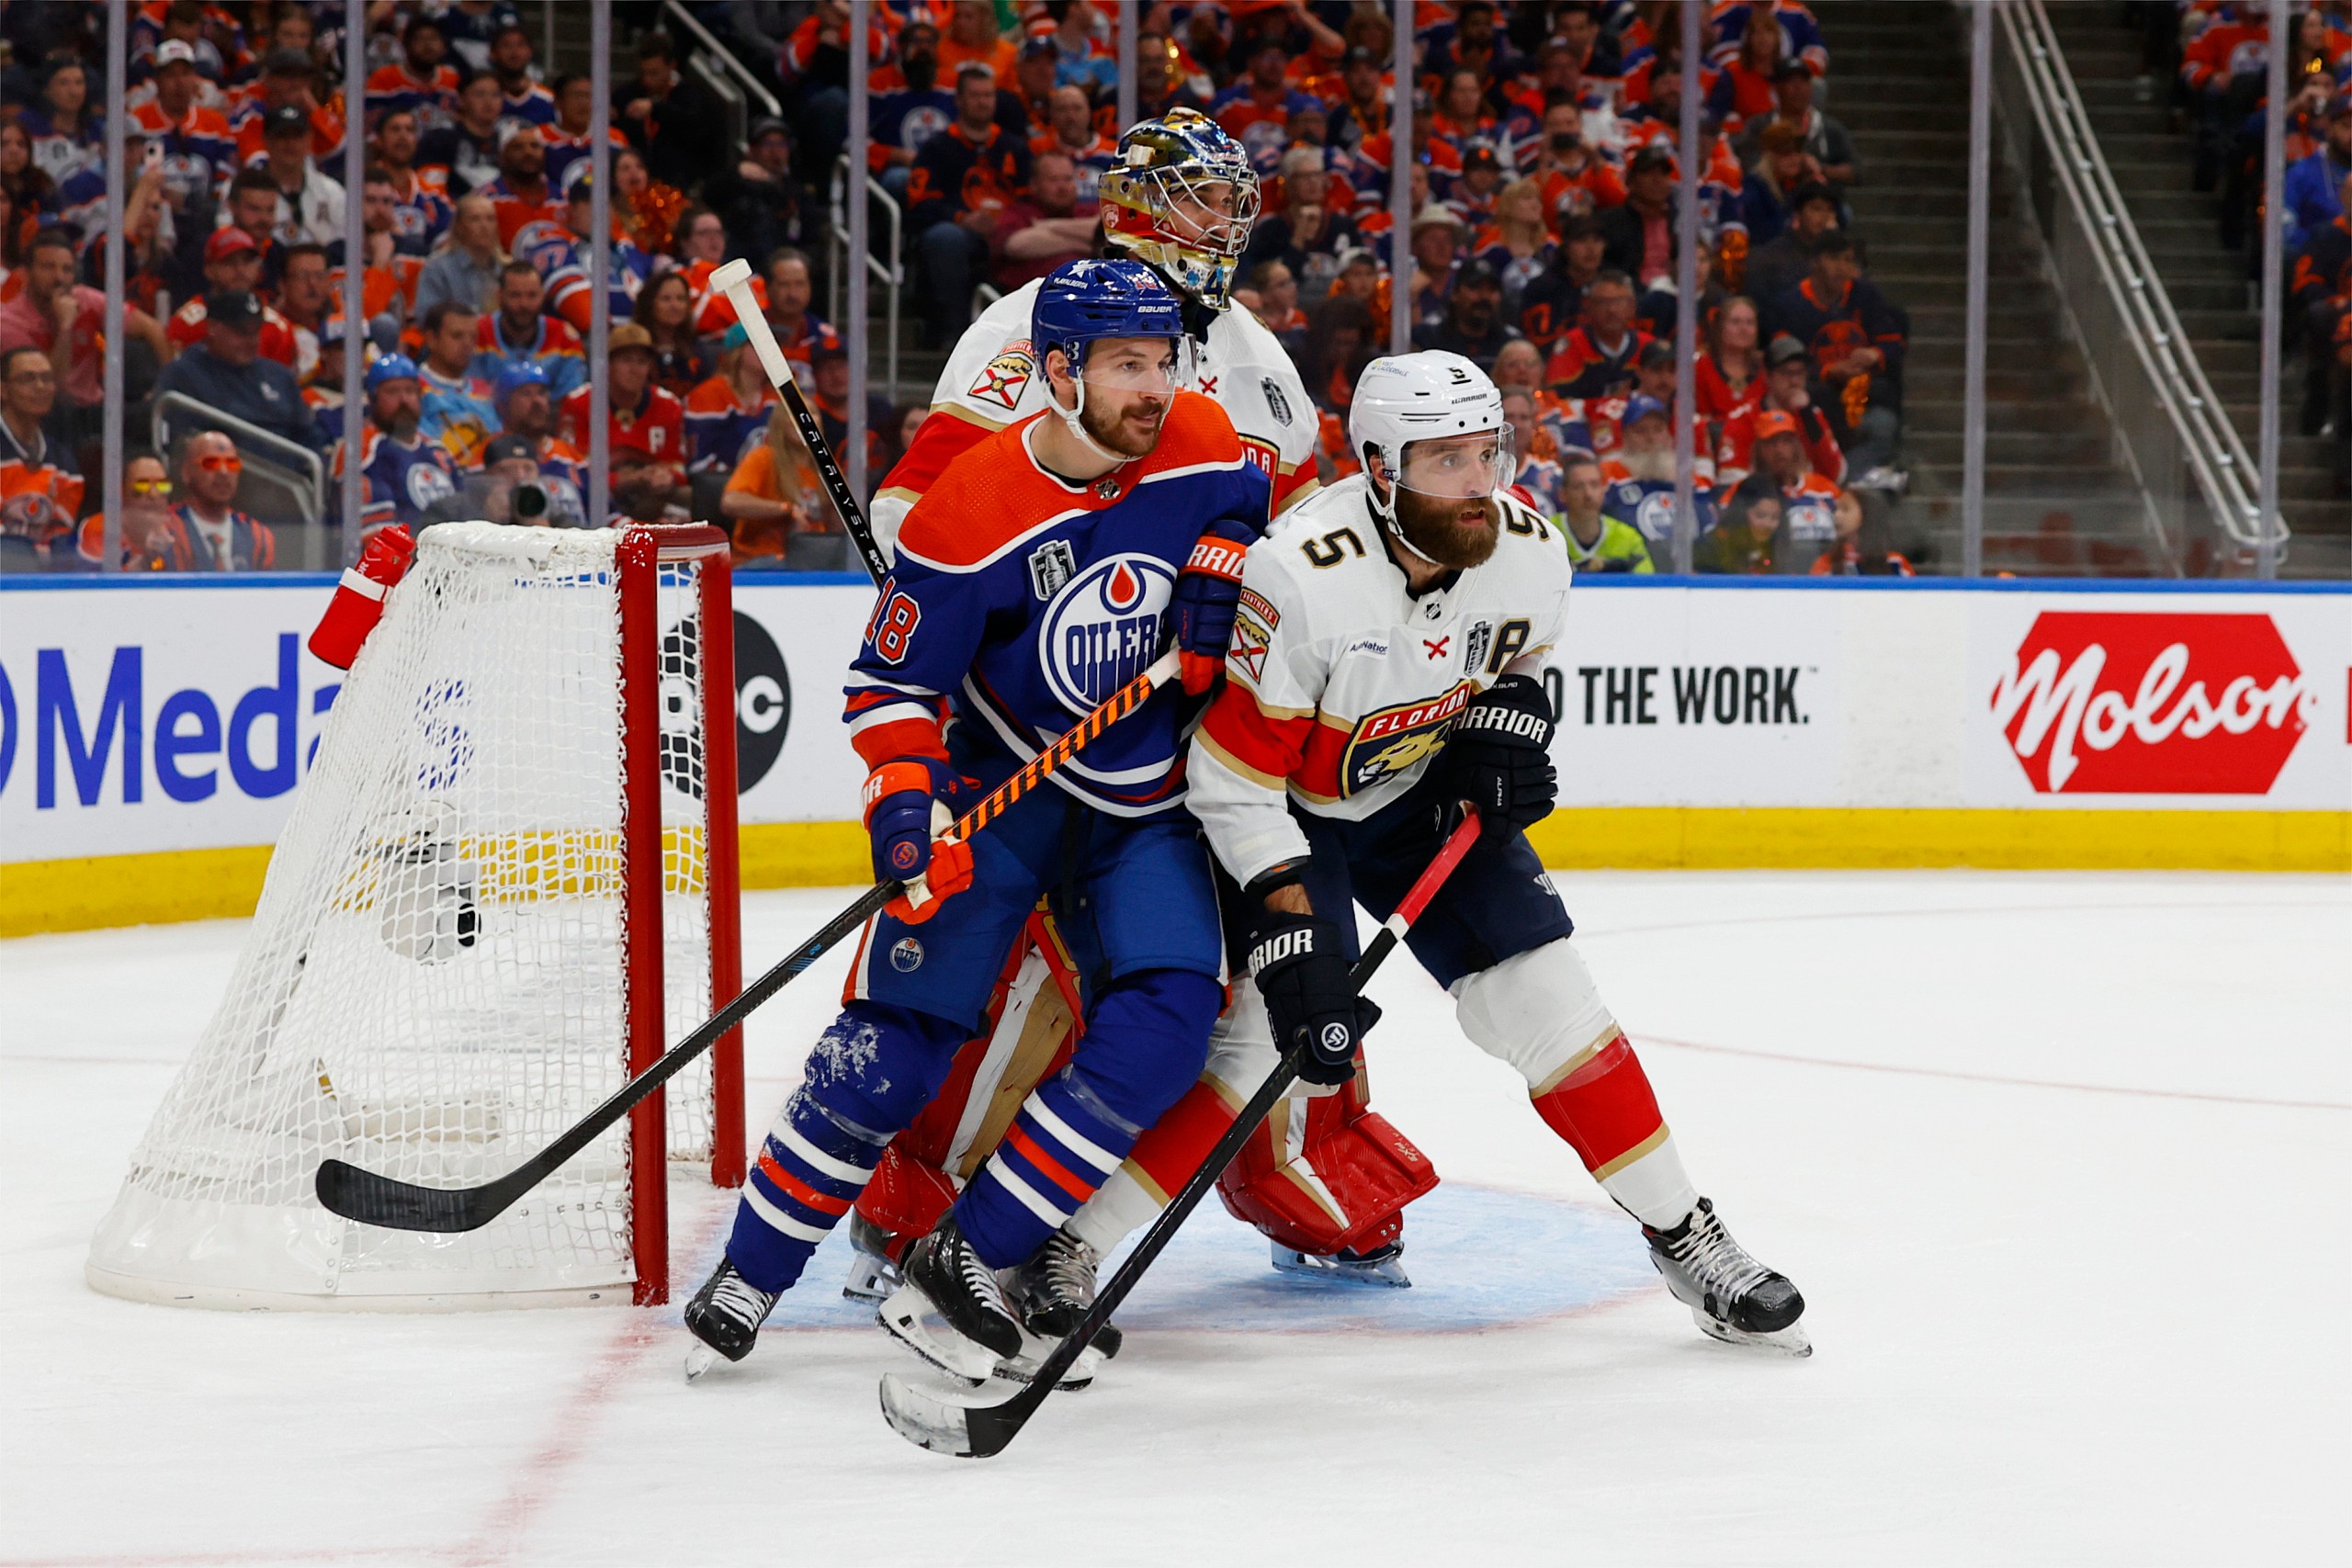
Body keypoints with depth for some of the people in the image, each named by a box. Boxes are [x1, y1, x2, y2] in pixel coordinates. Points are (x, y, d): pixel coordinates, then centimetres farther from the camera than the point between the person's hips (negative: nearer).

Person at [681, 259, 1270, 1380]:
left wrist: (1216, 571, -5)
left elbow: (1243, 510, 16)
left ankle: (977, 1256, -10)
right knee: (900, 1036, -11)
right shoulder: (972, 510, -21)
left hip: (1147, 803, 3)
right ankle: (750, 1274, 6)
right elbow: (892, 683, -14)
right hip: (1001, 784, -3)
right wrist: (904, 806, -28)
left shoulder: (1200, 446, -9)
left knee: (1163, 1027, -17)